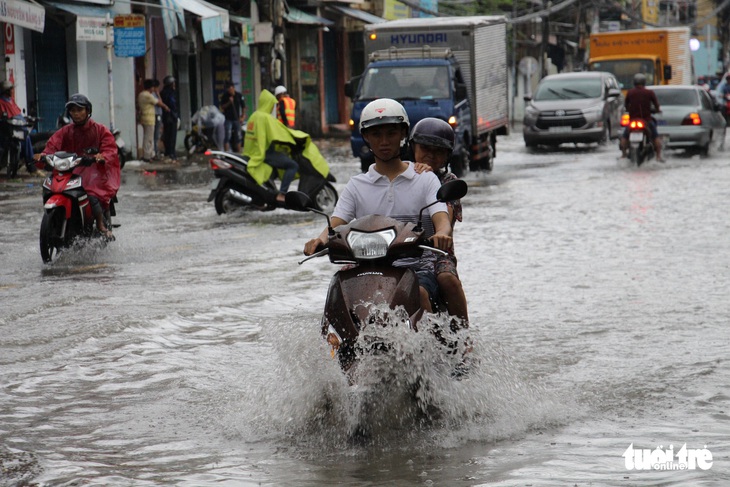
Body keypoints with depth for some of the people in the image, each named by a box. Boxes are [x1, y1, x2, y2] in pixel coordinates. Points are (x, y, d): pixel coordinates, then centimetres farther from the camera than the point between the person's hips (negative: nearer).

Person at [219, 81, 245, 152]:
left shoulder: (239, 95, 3)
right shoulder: (224, 96, 0)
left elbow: (243, 107, 9)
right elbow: (222, 107, 0)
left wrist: (242, 117, 1)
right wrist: (229, 102, -16)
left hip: (237, 119, 2)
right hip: (228, 119, -2)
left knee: (238, 137, 8)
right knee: (228, 137, -9)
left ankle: (239, 152, 17)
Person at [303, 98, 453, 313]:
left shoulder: (426, 179, 10)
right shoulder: (357, 185, 15)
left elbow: (442, 219, -4)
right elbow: (336, 223, 4)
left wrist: (442, 234, -30)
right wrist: (321, 240, -21)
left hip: (419, 269, -2)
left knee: (418, 293, -34)